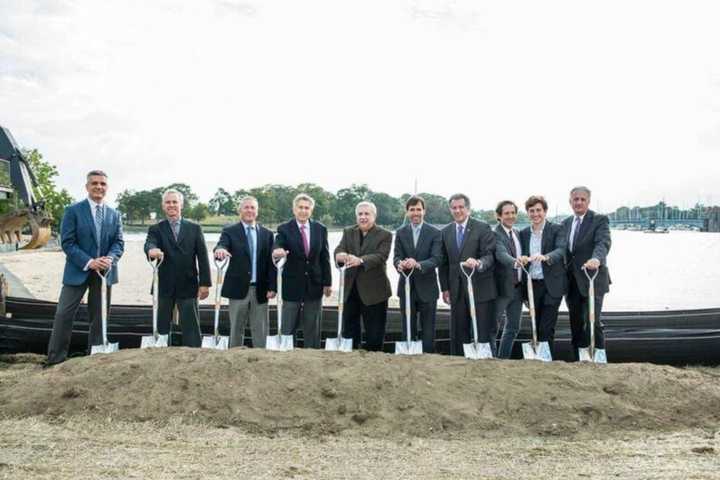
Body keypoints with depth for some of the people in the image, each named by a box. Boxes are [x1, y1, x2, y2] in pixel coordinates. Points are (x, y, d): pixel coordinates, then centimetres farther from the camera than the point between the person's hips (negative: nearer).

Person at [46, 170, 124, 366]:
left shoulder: (114, 214, 8)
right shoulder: (73, 210, -3)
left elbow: (119, 242, 5)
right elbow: (67, 242, -9)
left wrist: (110, 258, -16)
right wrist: (89, 262, -20)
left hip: (105, 272, 3)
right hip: (78, 271, -3)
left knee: (99, 318, 10)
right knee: (64, 315, -4)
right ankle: (55, 360, 6)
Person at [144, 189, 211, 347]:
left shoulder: (194, 228, 6)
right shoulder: (156, 229, 5)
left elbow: (202, 257, 1)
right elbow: (149, 244, -16)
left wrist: (205, 283, -6)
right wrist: (151, 250, -41)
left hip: (188, 286, 0)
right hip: (165, 286, 1)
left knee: (192, 328, 1)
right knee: (162, 328, 9)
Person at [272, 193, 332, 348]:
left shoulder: (320, 229, 4)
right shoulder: (284, 229, -4)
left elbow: (325, 258, 5)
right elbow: (278, 247, -18)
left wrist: (327, 283, 2)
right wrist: (277, 252, -42)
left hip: (314, 284, 2)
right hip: (292, 285, -2)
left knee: (313, 329, 10)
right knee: (287, 329, 4)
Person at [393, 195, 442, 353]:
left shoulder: (434, 233, -3)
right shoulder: (400, 233, 6)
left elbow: (437, 258, -13)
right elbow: (396, 257, -3)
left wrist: (418, 264, -31)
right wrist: (400, 264, -27)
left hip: (427, 288, -2)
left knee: (428, 330, 5)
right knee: (407, 329, 10)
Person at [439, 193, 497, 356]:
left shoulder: (483, 228, -2)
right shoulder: (446, 232, 12)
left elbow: (490, 255, -10)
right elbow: (444, 262, 13)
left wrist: (479, 263, -32)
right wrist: (445, 288, 7)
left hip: (479, 288, -4)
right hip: (457, 289, 4)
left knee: (484, 332, 0)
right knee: (458, 333, 9)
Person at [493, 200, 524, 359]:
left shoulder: (517, 233, 12)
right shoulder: (495, 234, -13)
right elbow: (501, 254, -31)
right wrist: (515, 262, -52)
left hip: (518, 288, 8)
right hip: (502, 288, -8)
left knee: (513, 328, 14)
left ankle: (503, 358, 25)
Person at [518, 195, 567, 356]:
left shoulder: (557, 229, -3)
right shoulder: (523, 233, 11)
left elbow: (561, 250, -21)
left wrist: (545, 257, -38)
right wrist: (522, 260, -5)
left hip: (552, 285, -4)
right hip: (531, 285, 4)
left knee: (546, 329, -7)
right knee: (536, 328, 9)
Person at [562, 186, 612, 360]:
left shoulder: (599, 220, -4)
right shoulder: (566, 223, 14)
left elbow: (603, 243, -21)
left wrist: (596, 259, -41)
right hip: (571, 281, 6)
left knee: (592, 321, -9)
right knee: (576, 324, 11)